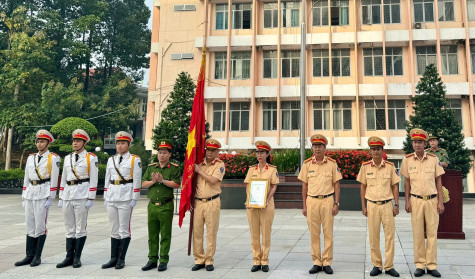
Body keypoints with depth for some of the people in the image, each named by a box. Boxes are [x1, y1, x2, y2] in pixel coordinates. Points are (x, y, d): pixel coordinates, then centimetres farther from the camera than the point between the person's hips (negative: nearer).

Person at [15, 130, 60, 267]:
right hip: (30, 193, 6)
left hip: (43, 194, -6)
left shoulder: (53, 158, -2)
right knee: (30, 226, 7)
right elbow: (26, 179, 17)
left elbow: (54, 180, -6)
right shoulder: (31, 158, 15)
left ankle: (37, 256, 6)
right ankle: (29, 256, 13)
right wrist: (24, 197, 13)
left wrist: (50, 198, -11)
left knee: (40, 226, -3)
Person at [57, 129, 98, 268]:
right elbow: (63, 179, 18)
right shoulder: (67, 158, 15)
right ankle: (69, 257, 15)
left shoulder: (91, 158, -1)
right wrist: (61, 197, 13)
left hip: (82, 196, -5)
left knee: (80, 228, 0)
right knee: (69, 229, 9)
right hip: (67, 195, 5)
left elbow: (93, 180, -4)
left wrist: (90, 199, -10)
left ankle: (77, 258, 9)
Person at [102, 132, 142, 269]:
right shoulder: (111, 160, 15)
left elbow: (137, 181, -5)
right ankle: (113, 258, 15)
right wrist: (105, 198, 12)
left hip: (125, 198, -5)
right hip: (112, 198, 5)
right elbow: (107, 180, 17)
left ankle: (121, 259, 8)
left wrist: (134, 199, -9)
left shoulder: (135, 159, -1)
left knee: (124, 230, 0)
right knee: (114, 230, 9)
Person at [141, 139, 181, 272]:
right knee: (152, 234, 9)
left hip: (166, 206, -4)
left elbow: (177, 184, -12)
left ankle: (164, 260, 11)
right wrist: (153, 181, -9)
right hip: (152, 205, 4)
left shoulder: (174, 168, -1)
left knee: (165, 235, 2)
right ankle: (152, 260, 17)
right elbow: (143, 184, 8)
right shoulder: (151, 167, 12)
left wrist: (163, 181, -18)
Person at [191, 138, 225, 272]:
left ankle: (209, 260, 11)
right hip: (198, 202, 4)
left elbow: (213, 180, -15)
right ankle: (199, 259, 14)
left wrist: (199, 170, -7)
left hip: (212, 202, -3)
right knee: (197, 231, 4)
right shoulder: (199, 163, 11)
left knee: (211, 232, 1)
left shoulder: (220, 165, 0)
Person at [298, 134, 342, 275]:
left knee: (328, 233, 3)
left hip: (327, 201, -1)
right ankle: (316, 263, 16)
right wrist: (304, 206, 4)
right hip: (312, 201, 1)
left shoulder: (332, 164, 2)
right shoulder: (307, 164, 4)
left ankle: (327, 263, 15)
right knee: (314, 234, 5)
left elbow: (336, 184, 5)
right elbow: (304, 185, 7)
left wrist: (336, 203, -2)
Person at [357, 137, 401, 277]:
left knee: (390, 235, 1)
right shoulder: (365, 167, 1)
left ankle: (389, 266, 12)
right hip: (372, 205, 0)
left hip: (387, 205, 0)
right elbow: (363, 187, 6)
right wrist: (363, 206, 3)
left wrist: (396, 205, 1)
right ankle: (377, 265, 16)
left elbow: (395, 187, 5)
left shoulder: (390, 166, 1)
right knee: (373, 237, 5)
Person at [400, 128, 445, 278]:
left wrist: (440, 202, 0)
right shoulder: (407, 160, -1)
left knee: (432, 233, 4)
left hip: (432, 200, 0)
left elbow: (438, 181, 4)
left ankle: (432, 265, 14)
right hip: (416, 200, 0)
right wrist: (407, 201, 1)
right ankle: (420, 265, 13)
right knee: (417, 233, 4)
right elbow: (407, 181, 5)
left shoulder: (433, 159, -1)